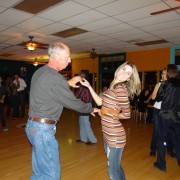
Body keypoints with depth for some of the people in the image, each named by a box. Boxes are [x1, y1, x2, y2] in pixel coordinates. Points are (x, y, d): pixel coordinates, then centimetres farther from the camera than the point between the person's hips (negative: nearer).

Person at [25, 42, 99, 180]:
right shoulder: (55, 77, -20)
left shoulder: (40, 72, 8)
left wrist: (67, 83, 17)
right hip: (43, 128, -10)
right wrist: (91, 109, 3)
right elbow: (73, 103, -14)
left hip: (34, 125, 10)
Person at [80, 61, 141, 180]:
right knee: (114, 165, 25)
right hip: (108, 134, 9)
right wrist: (89, 86, 8)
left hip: (115, 136, -9)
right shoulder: (113, 86, 7)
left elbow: (126, 114, -16)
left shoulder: (121, 89, -19)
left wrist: (113, 116, 0)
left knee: (113, 170, 8)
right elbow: (100, 102, 9)